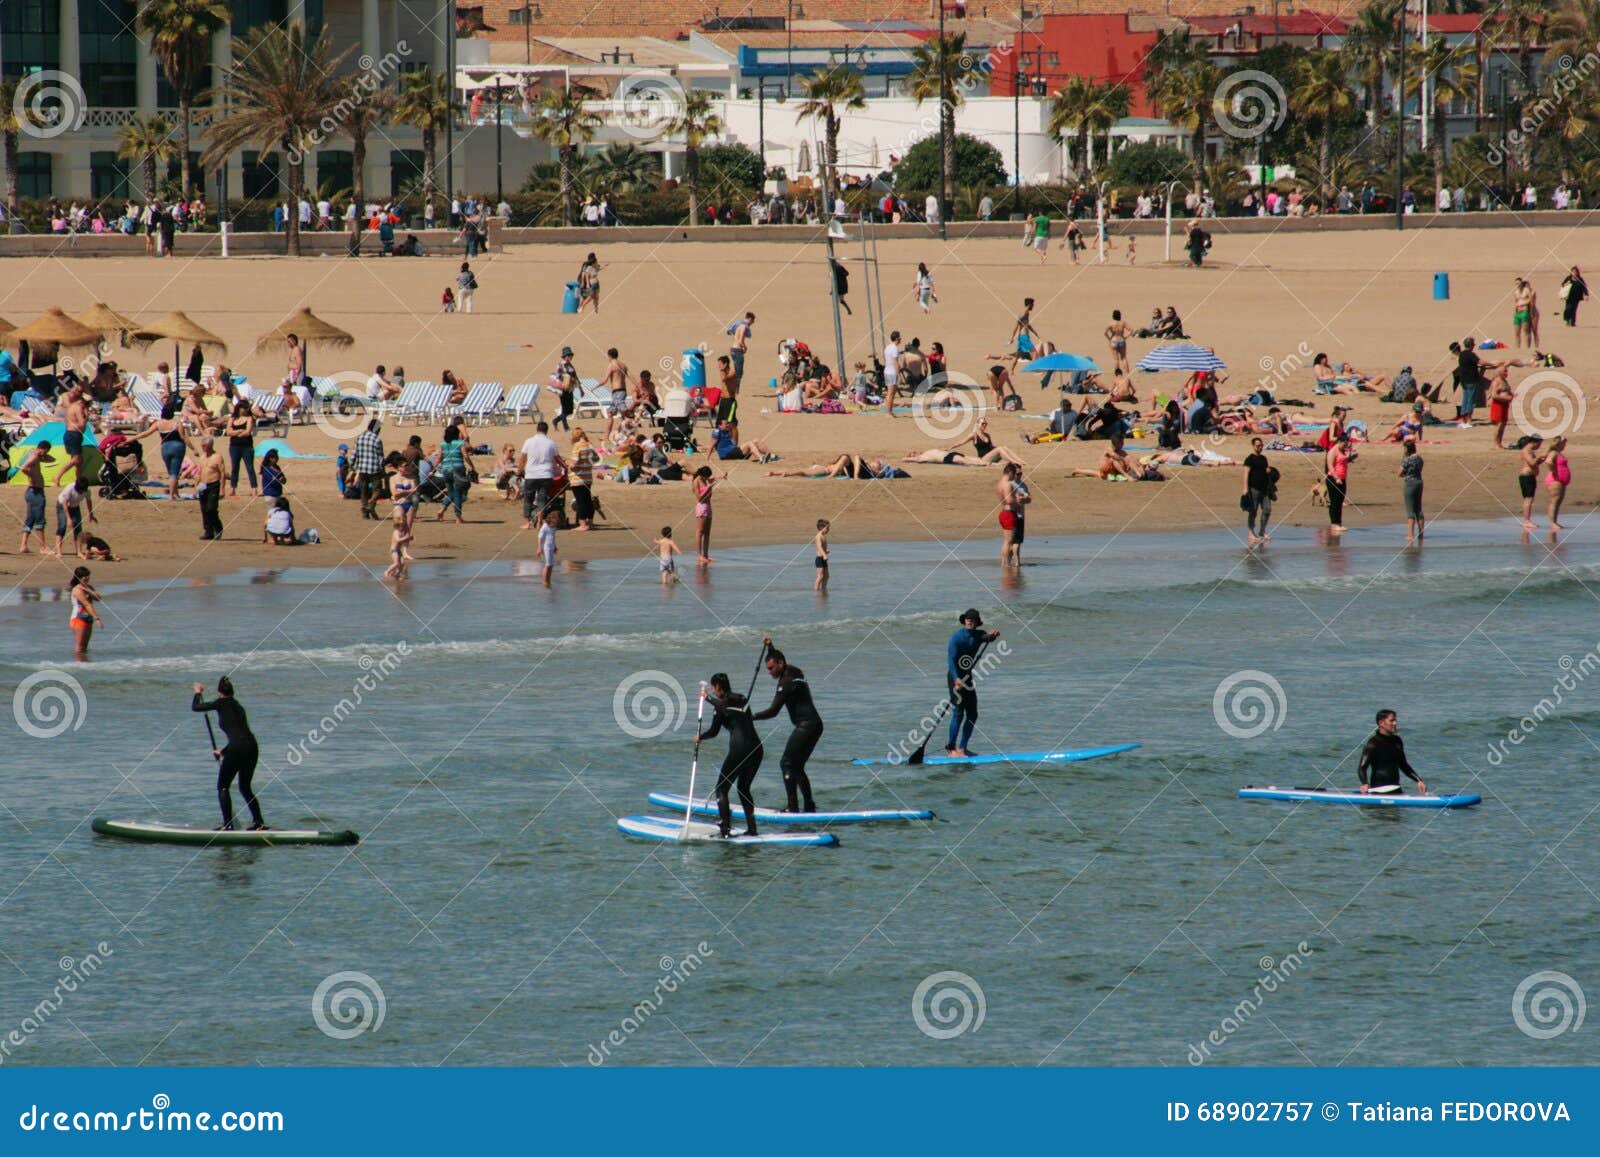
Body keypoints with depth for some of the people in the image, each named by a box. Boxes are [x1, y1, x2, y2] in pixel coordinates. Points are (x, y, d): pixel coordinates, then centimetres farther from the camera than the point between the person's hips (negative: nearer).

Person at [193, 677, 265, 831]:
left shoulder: (222, 703, 2)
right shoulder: (238, 706, 23)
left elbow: (195, 707, 5)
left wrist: (198, 693, 25)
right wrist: (223, 752, 39)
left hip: (237, 748, -7)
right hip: (252, 747, 7)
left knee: (223, 787, 6)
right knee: (245, 788, 19)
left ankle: (228, 824, -1)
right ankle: (259, 822, 13)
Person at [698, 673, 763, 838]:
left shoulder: (722, 706, -6)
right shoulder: (742, 699, 14)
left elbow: (713, 732, 0)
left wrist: (699, 737, 19)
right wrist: (708, 699, 46)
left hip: (739, 750, -7)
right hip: (757, 749, 7)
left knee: (722, 789, 5)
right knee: (744, 788, 21)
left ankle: (725, 829, -6)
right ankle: (752, 828, 13)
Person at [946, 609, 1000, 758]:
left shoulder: (979, 635, 5)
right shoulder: (957, 637, -14)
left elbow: (987, 638, -16)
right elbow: (951, 659, -21)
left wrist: (992, 635, -40)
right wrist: (956, 679, -34)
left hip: (968, 677, 7)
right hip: (955, 677, -7)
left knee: (972, 714, 6)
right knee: (958, 713, -12)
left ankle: (962, 748, 12)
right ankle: (951, 748, -8)